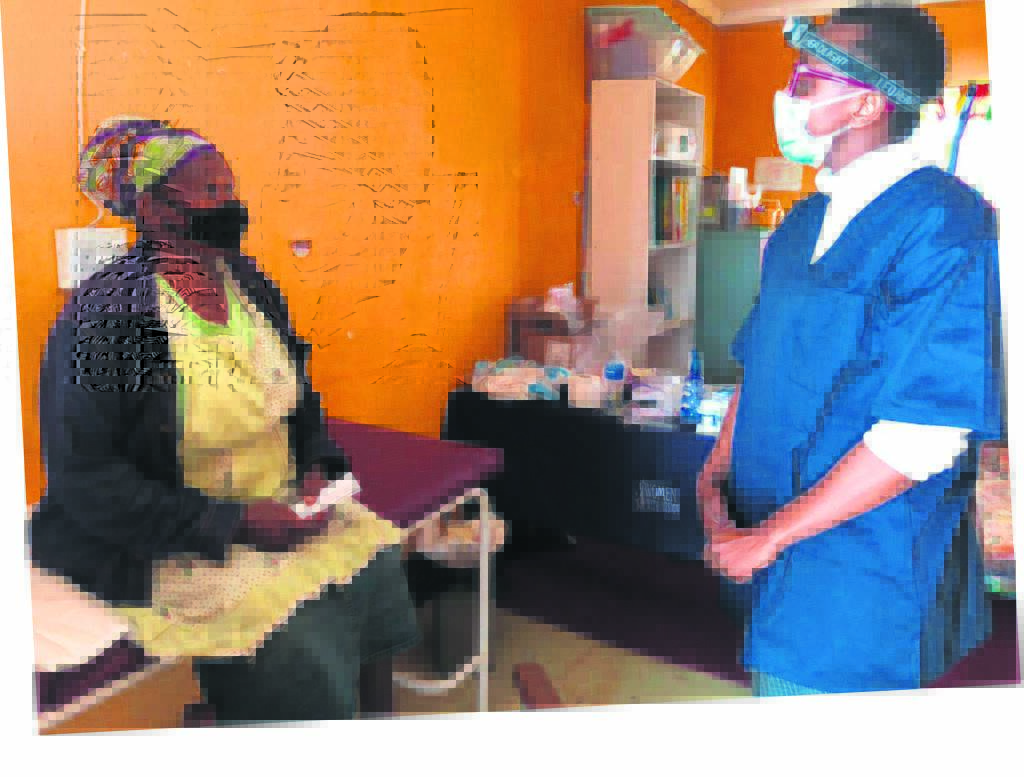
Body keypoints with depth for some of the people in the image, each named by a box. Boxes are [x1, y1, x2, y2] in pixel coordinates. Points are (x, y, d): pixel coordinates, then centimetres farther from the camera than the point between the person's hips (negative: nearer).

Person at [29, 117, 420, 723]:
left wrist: (317, 468, 0)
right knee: (301, 657, -24)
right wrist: (233, 523, -22)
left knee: (380, 569, -13)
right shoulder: (104, 315, -16)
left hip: (275, 510, 7)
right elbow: (83, 479, -19)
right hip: (157, 544, -7)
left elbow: (299, 398, 20)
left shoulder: (251, 286, 6)